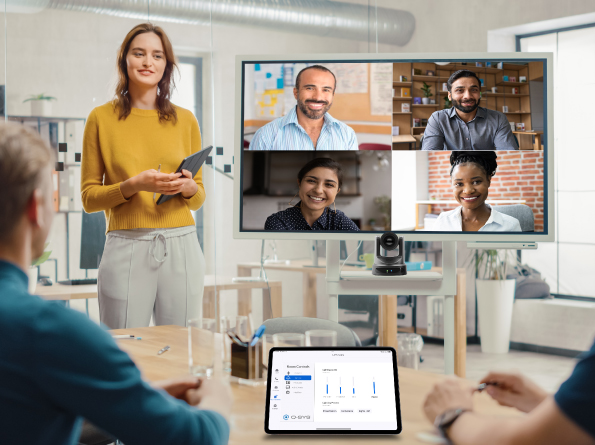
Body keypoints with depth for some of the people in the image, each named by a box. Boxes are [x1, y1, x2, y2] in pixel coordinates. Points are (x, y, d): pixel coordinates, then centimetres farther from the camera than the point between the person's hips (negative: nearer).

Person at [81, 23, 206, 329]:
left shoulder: (185, 120, 11)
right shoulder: (102, 118, 4)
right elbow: (88, 197, 3)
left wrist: (189, 188, -5)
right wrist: (133, 185, -12)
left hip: (181, 246, 2)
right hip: (126, 248, -2)